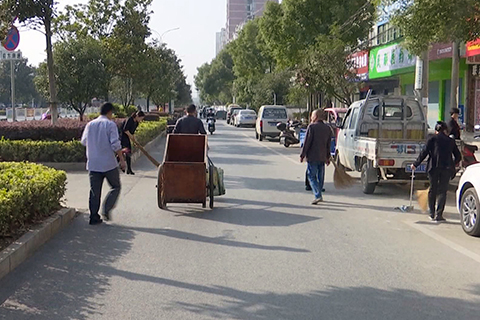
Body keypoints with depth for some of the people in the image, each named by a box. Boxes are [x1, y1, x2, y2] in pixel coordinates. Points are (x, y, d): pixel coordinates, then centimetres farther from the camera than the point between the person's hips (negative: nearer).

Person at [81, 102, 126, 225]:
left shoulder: (90, 125, 9)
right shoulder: (110, 125, -7)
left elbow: (83, 141, 18)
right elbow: (115, 144, -14)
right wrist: (122, 160, -8)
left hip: (93, 164, 5)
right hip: (109, 163, -5)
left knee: (94, 191, 8)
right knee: (116, 187, 10)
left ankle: (94, 216, 5)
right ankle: (107, 209, -5)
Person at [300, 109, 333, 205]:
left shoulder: (312, 127, -10)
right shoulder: (328, 128, 11)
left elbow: (307, 142, -12)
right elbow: (328, 145, 15)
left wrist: (302, 155, -6)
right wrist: (328, 157, 23)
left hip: (312, 156, -6)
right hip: (322, 157, 6)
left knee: (312, 176, -3)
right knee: (320, 177, 14)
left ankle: (318, 196, -15)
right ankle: (319, 196, 23)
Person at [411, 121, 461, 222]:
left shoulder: (432, 139, 1)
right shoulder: (451, 141, 8)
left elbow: (424, 153, -2)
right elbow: (458, 156, 13)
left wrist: (415, 164, 6)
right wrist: (452, 165, 30)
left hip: (433, 168, -1)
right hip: (446, 168, 1)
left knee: (432, 190, 12)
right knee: (443, 191, 5)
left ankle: (432, 214, 15)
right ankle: (438, 215, 0)